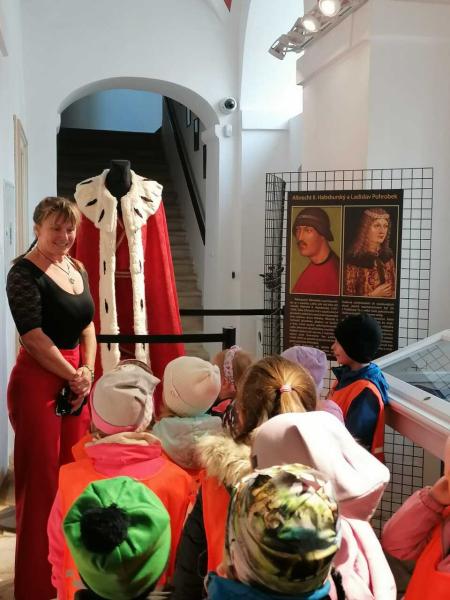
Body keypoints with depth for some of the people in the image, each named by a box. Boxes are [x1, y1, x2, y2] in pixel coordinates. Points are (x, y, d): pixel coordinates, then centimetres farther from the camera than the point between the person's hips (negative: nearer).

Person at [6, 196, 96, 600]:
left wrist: (87, 374, -2)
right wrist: (73, 376, -10)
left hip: (77, 380, 7)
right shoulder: (24, 273, -10)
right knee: (42, 479, 1)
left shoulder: (78, 270, 11)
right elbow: (33, 336, -16)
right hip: (38, 381, -7)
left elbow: (88, 326, 11)